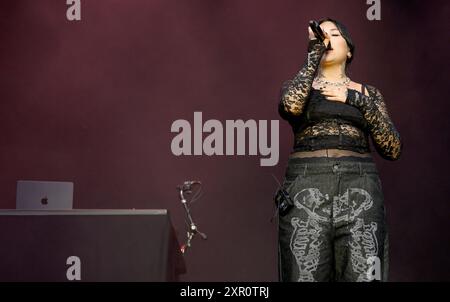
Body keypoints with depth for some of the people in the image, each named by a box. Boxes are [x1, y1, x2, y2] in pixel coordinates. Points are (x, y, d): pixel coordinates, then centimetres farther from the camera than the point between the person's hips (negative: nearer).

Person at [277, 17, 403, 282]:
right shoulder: (296, 87, 16)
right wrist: (315, 52, -2)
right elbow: (292, 106, -11)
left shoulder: (368, 93, 19)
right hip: (306, 190, -1)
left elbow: (393, 149, 7)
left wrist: (358, 101, 0)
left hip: (359, 190, 1)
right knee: (305, 276, -9)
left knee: (363, 275, -10)